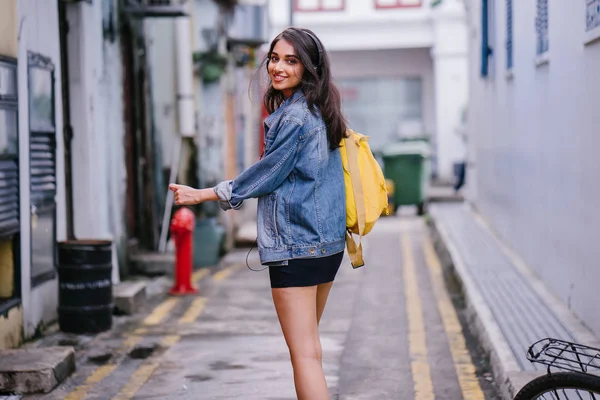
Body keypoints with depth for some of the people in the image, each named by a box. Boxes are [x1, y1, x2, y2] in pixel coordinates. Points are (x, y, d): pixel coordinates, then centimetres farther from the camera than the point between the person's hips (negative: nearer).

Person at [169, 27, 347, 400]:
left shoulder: (294, 117, -16)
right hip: (328, 242, 10)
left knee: (303, 352, -9)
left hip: (295, 244, -10)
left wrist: (203, 194, -3)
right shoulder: (319, 110, 13)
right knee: (309, 344, 21)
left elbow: (267, 173, -11)